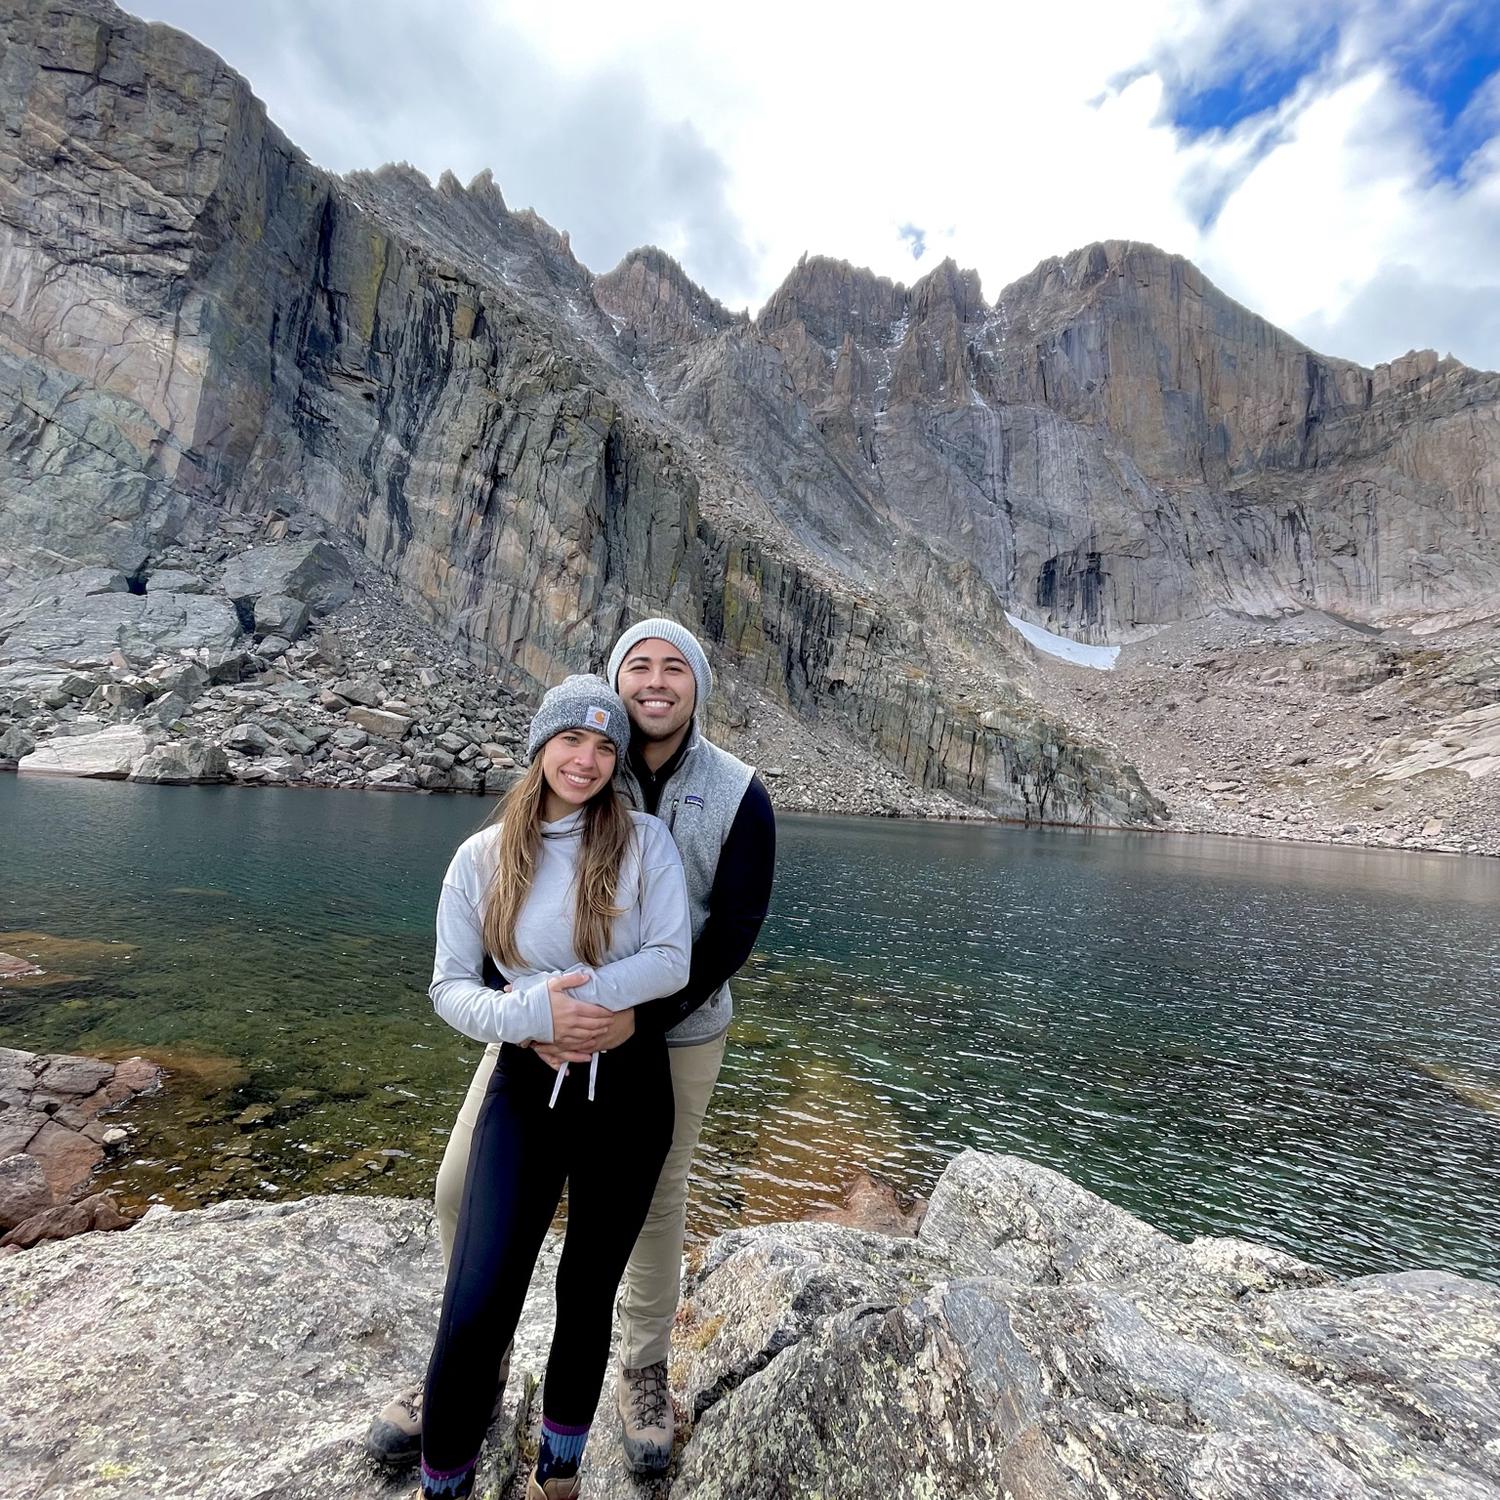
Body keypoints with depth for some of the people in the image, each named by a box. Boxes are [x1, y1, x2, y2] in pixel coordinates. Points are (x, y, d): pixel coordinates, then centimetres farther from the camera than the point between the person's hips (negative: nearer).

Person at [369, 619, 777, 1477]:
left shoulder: (740, 794, -10)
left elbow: (734, 933, -12)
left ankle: (645, 1375, 45)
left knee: (654, 1204, 16)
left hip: (676, 1028, -1)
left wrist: (641, 1017, -21)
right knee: (466, 1187, 6)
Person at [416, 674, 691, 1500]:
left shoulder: (645, 840, -8)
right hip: (526, 1087, 0)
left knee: (588, 1289, 18)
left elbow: (672, 961, -14)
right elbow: (449, 985, -5)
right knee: (476, 1306, -1)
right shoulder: (483, 857, -4)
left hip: (628, 1085, 0)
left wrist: (574, 995, -23)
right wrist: (535, 1013, -22)